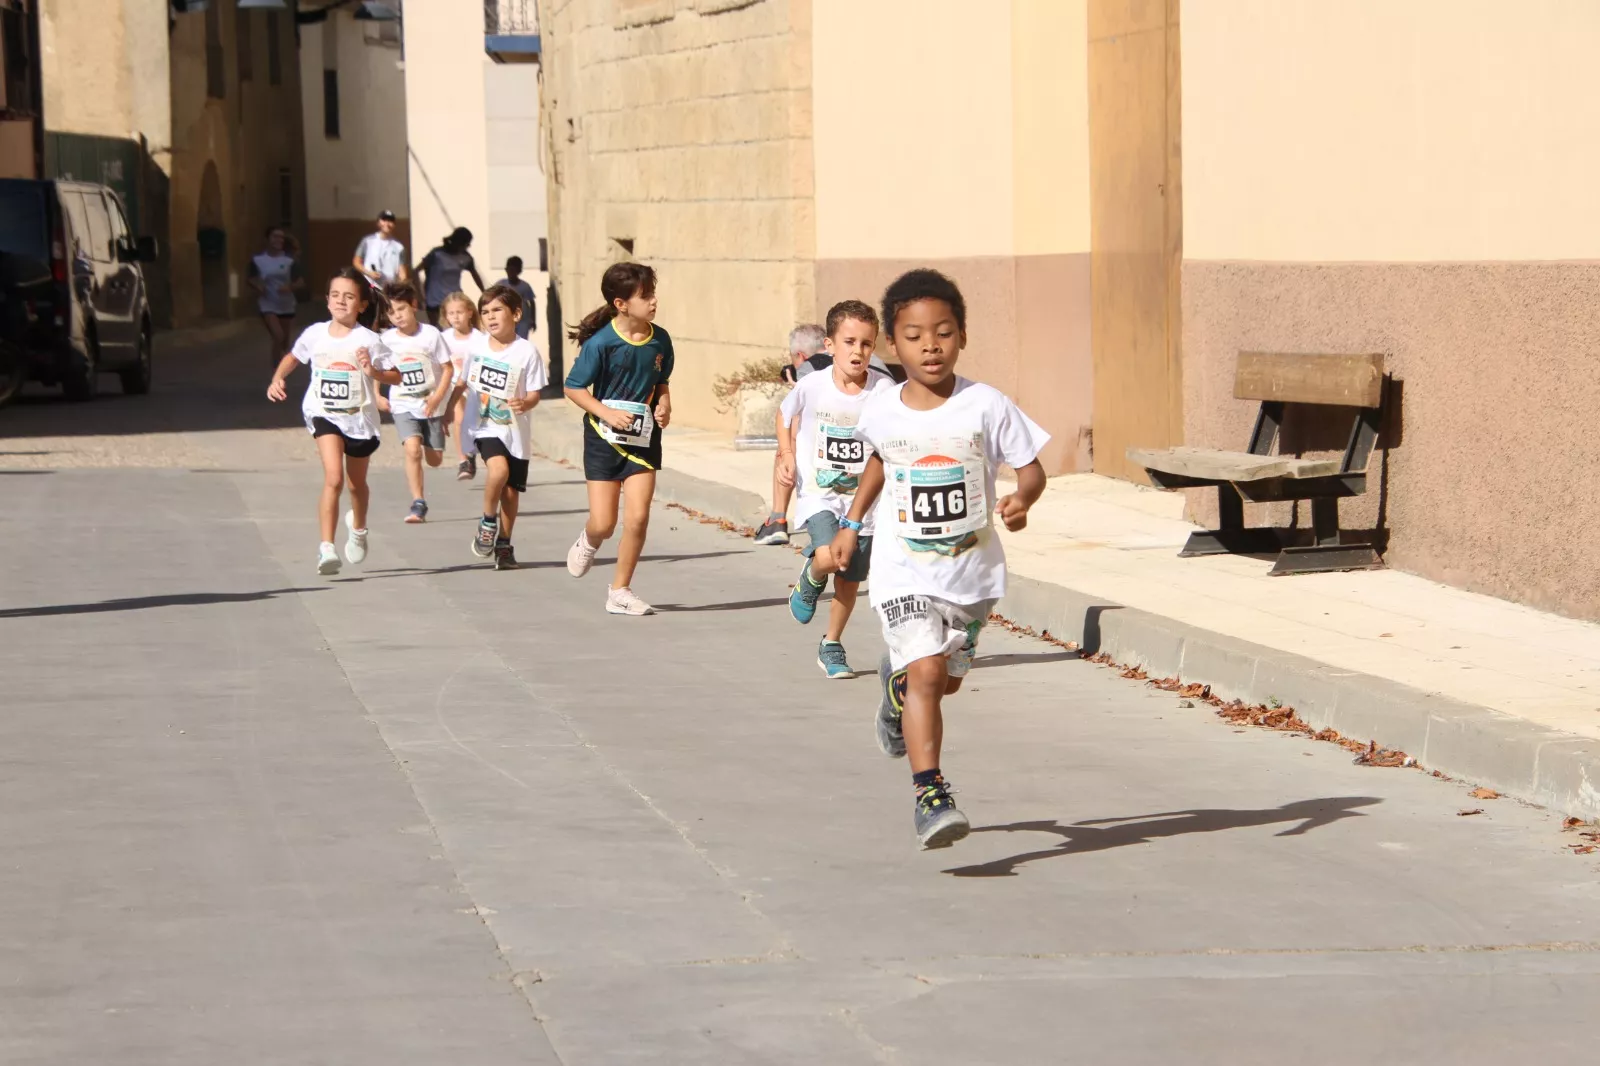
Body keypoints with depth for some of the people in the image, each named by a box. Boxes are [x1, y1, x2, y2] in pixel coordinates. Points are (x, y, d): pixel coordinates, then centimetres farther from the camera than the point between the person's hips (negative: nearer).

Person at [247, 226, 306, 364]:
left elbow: (301, 284, -4)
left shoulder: (290, 260, -7)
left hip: (286, 305, 2)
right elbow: (249, 278, 8)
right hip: (268, 305, -2)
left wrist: (290, 287, -25)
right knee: (278, 337, -20)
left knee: (285, 341, 15)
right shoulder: (258, 259, -7)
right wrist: (257, 286, -13)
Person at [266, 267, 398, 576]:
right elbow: (293, 357, 18)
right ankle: (326, 548, -21)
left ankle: (358, 528, 53)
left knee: (356, 484, 20)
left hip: (359, 418, 0)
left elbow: (397, 377, -10)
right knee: (333, 478, -22)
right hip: (324, 414, 0)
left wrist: (373, 371, -28)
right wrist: (277, 379, 2)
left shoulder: (368, 340, -12)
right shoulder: (315, 334, -3)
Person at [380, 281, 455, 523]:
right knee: (412, 449, -22)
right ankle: (418, 504, -17)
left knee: (435, 459, 6)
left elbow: (448, 368, -5)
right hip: (403, 406, 0)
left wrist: (437, 398, -14)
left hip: (431, 406, 0)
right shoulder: (387, 339, -4)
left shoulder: (430, 334, -9)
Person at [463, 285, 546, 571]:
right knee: (499, 469, -25)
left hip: (516, 430, 0)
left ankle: (503, 545, 23)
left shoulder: (527, 351, -9)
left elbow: (534, 395, -7)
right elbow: (467, 381, 16)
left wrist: (525, 403, -29)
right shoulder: (476, 344, 0)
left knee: (511, 489, 5)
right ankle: (488, 524, -3)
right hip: (486, 426, 0)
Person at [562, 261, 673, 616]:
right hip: (604, 439, -3)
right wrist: (608, 413, -20)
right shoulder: (601, 343, -16)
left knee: (638, 518, -8)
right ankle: (588, 542, 38)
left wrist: (664, 404, -5)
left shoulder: (659, 340, -3)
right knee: (604, 524, -1)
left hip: (643, 439, 3)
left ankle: (620, 591, 8)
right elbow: (574, 388, -9)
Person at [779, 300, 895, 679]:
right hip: (818, 493, -2)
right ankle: (811, 578, 11)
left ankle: (832, 646, 32)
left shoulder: (882, 388, -11)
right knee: (829, 557, -26)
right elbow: (785, 415, 8)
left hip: (863, 497, 2)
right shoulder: (811, 386, -12)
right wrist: (787, 455, -4)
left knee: (850, 579, 10)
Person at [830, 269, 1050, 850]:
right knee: (926, 673, -19)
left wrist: (1022, 498, -28)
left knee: (945, 676, 19)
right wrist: (852, 523, 18)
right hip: (904, 573, -1)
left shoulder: (986, 406, -13)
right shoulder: (881, 410, -6)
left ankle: (897, 682, 54)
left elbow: (1031, 468, -7)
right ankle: (930, 793, -17)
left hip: (972, 570, 1)